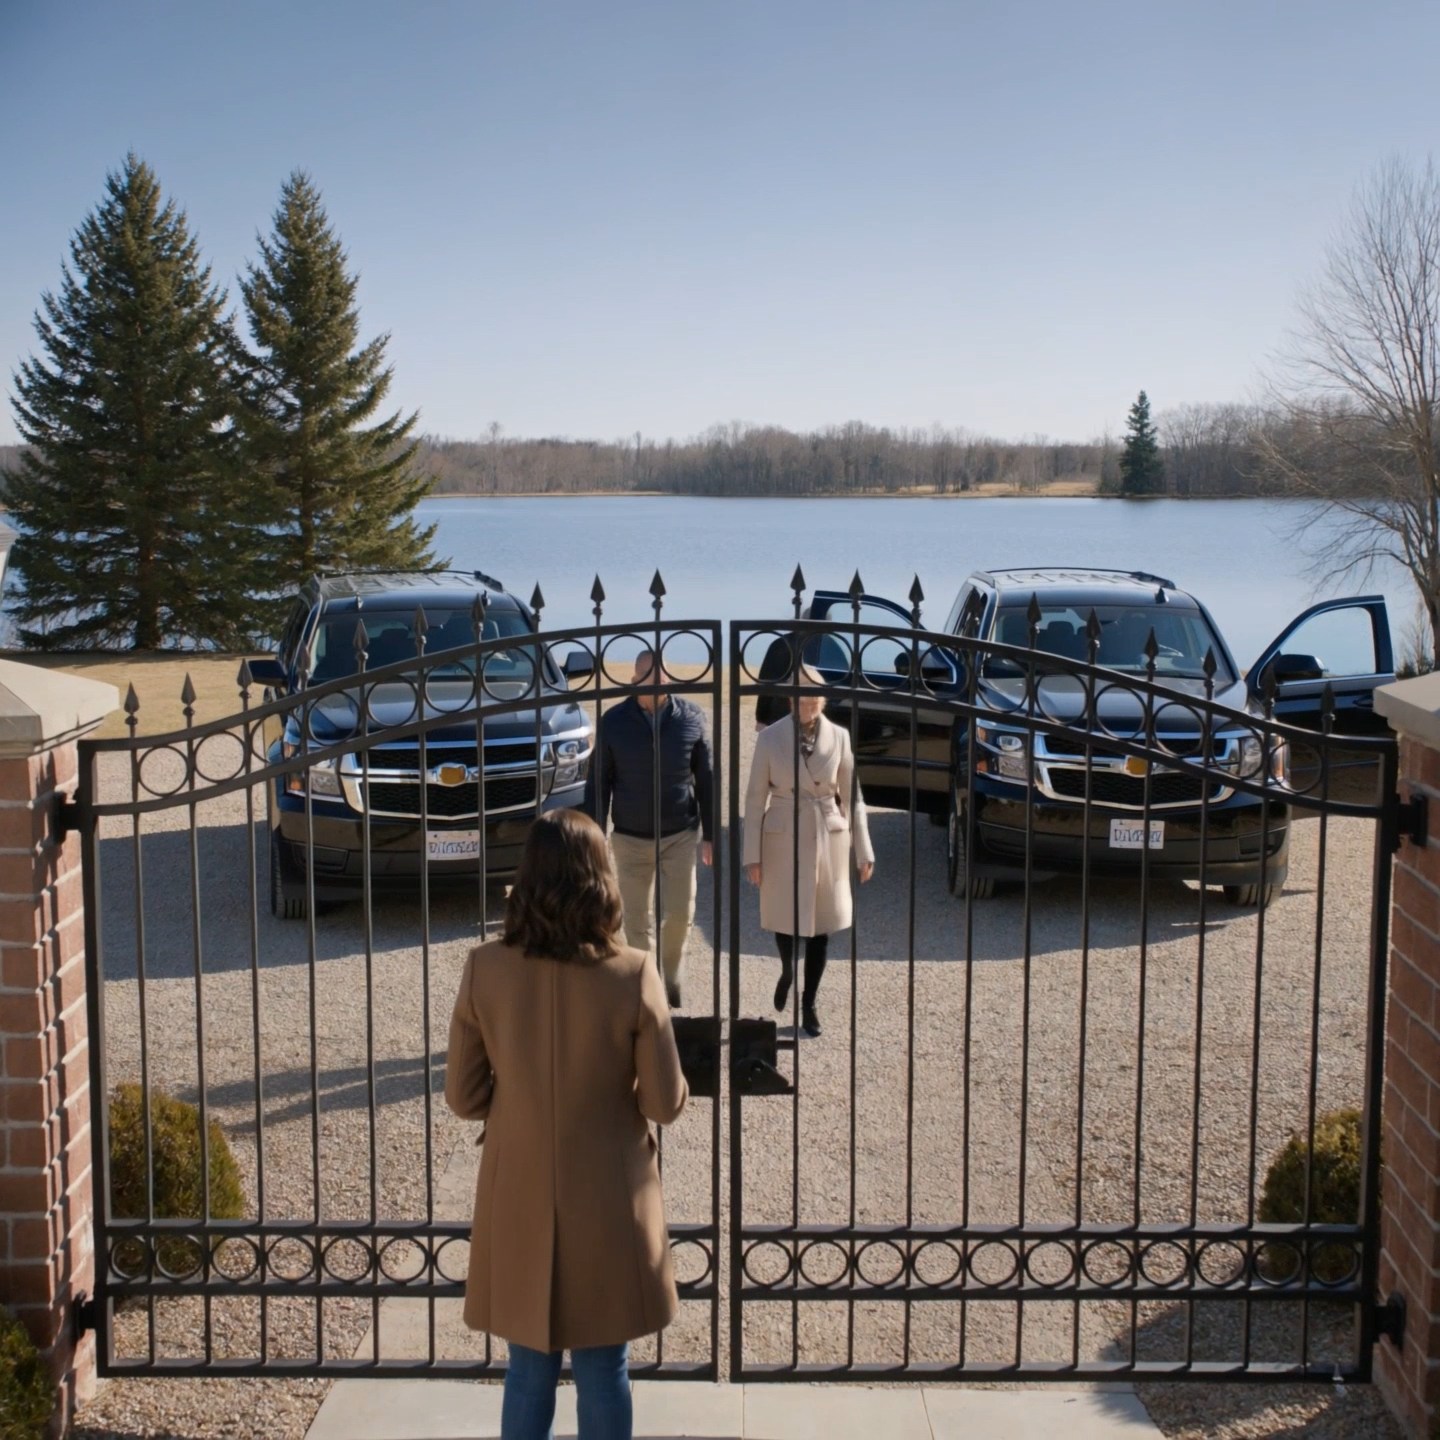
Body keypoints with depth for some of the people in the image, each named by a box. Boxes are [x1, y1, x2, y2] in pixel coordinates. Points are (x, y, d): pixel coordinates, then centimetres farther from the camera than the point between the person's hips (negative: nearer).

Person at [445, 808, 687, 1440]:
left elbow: (464, 1096, -3)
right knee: (603, 1372, 14)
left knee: (529, 1371, 17)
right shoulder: (633, 975, -17)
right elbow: (665, 1103, -10)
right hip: (607, 1204, -1)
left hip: (519, 1203, 2)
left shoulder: (484, 970, -12)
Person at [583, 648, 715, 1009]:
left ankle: (670, 974, 25)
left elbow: (706, 779, 2)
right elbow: (598, 783, 0)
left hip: (680, 834, 0)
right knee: (637, 921, 5)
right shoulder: (614, 721, -6)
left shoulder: (691, 717, -5)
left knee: (679, 914, -2)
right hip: (630, 838, 0)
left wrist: (710, 834, 2)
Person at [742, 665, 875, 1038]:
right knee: (784, 917, 9)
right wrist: (753, 854, -6)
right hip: (782, 839, -1)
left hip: (828, 839, 1)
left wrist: (864, 851, 1)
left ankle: (809, 1004, 22)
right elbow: (755, 798, -3)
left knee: (820, 924, 6)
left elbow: (852, 797, 3)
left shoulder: (839, 737, -3)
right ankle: (786, 971, 42)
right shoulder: (770, 737, -7)